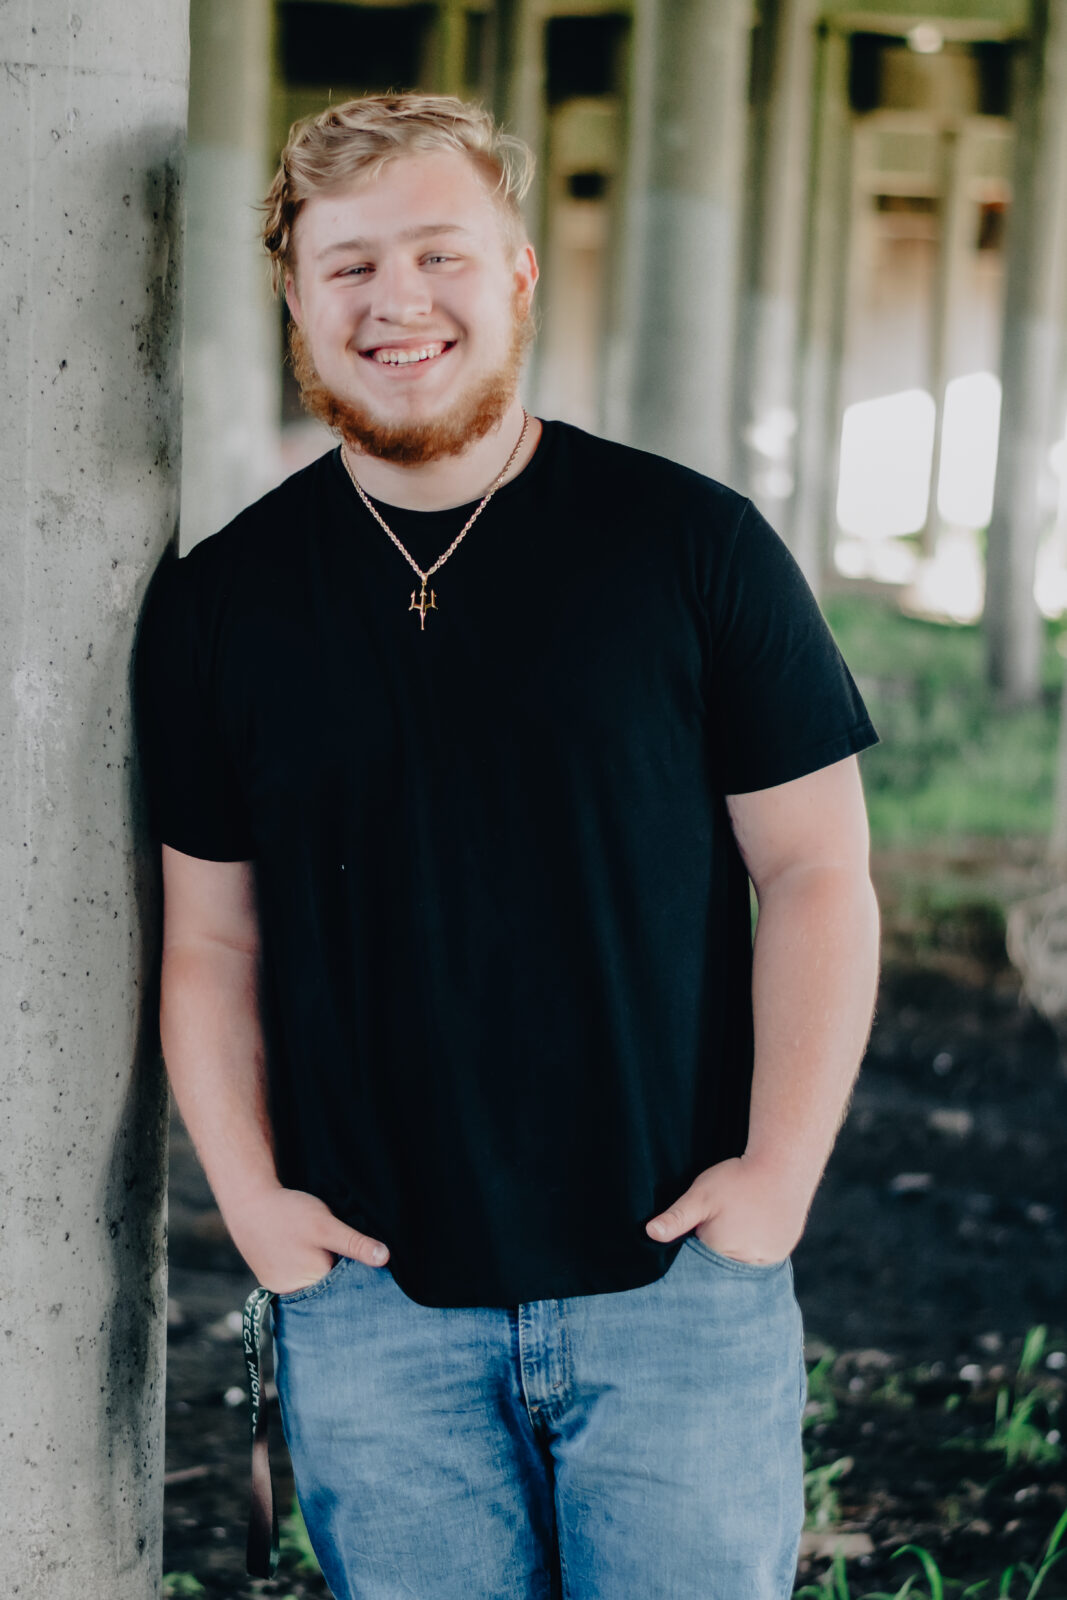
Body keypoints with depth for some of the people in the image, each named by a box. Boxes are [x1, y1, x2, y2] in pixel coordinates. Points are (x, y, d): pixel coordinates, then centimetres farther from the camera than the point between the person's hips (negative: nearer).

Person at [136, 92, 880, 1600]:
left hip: (681, 1280, -1)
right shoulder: (218, 602, 3)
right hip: (369, 1297, 2)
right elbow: (213, 941, 8)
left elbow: (817, 875, -1)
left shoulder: (696, 546, -3)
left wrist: (781, 1169, -8)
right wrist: (249, 1193, -2)